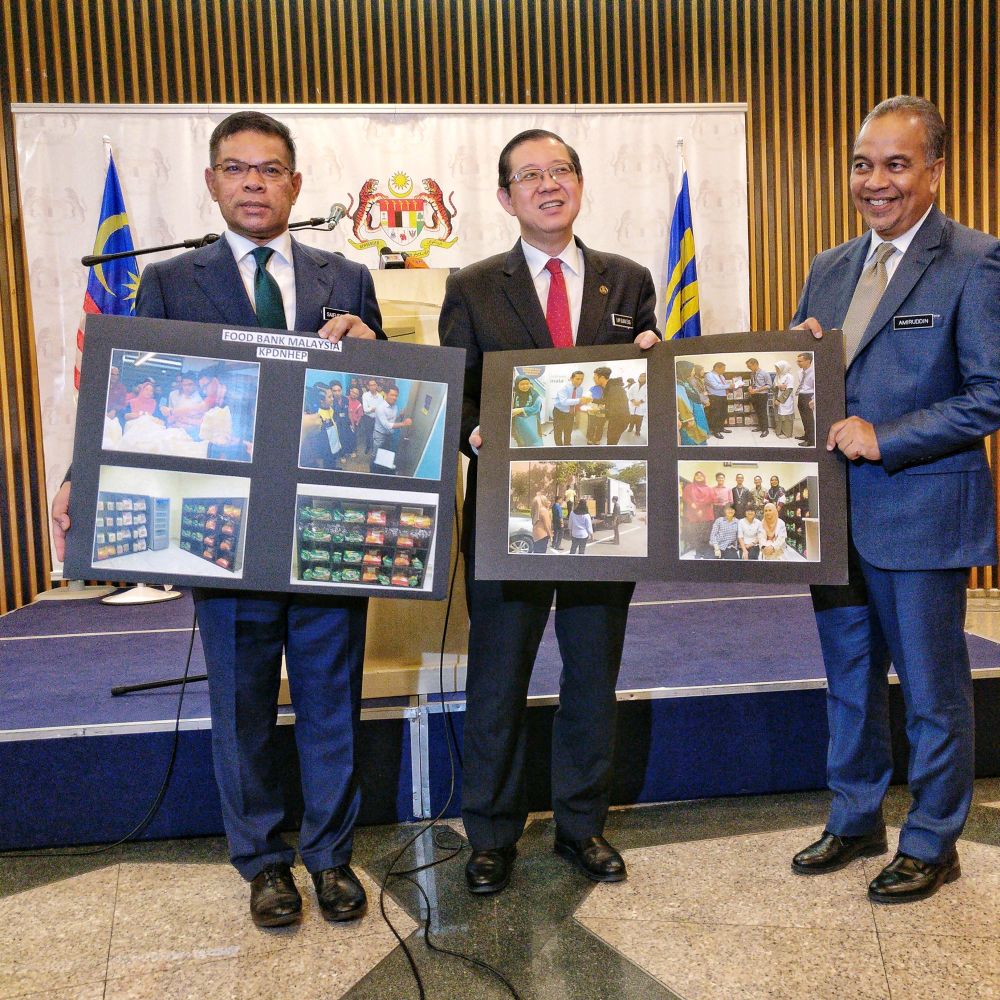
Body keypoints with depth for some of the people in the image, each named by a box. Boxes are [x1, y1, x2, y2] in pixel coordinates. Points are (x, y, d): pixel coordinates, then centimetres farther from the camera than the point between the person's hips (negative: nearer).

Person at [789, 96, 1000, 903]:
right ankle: (855, 821, 35)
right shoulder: (829, 269, 11)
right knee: (850, 680, 18)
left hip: (921, 513, -6)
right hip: (837, 511, 6)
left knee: (932, 689, 8)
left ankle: (931, 845, 27)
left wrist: (884, 438, -19)